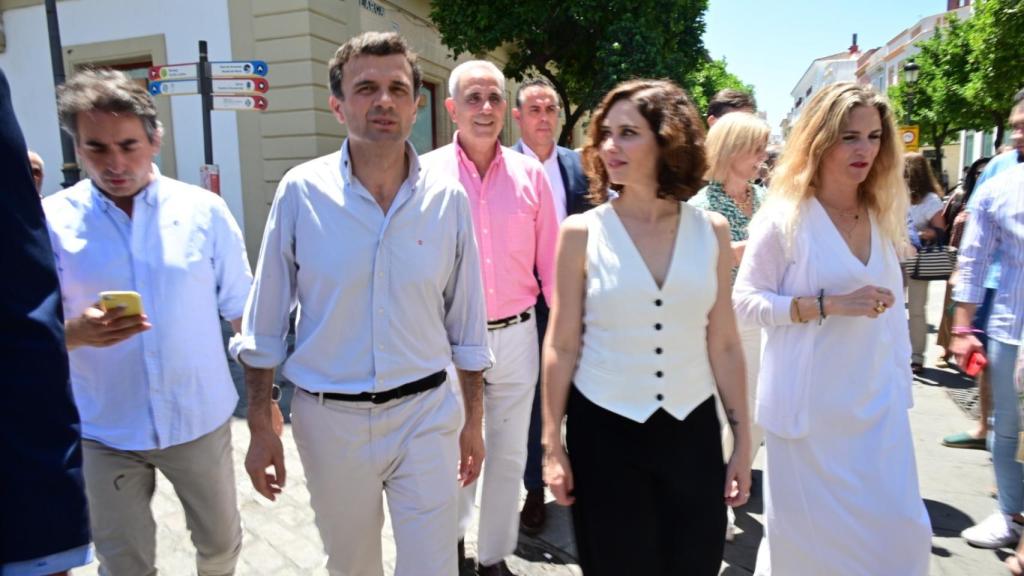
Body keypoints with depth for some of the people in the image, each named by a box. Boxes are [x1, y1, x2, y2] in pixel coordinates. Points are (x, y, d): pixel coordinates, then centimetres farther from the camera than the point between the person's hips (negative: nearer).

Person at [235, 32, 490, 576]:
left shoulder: (448, 198, -5)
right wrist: (260, 427, -1)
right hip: (329, 418, 0)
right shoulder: (301, 191, -8)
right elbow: (265, 322, -2)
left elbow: (466, 322, 2)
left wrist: (473, 421, 6)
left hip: (426, 414, 0)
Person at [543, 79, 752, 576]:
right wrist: (552, 443, -2)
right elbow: (561, 345, -4)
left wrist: (742, 438, 6)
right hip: (603, 432, -2)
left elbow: (724, 344, 3)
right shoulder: (581, 232, -7)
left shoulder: (711, 230, -2)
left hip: (692, 429, 2)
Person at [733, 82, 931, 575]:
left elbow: (893, 308, 12)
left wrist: (901, 378, 12)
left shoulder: (883, 215, 6)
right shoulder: (785, 216, -12)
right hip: (811, 404, -5)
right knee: (808, 532, 9)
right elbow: (745, 301, -13)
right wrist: (827, 304, -23)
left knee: (899, 527, 11)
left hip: (877, 400, 6)